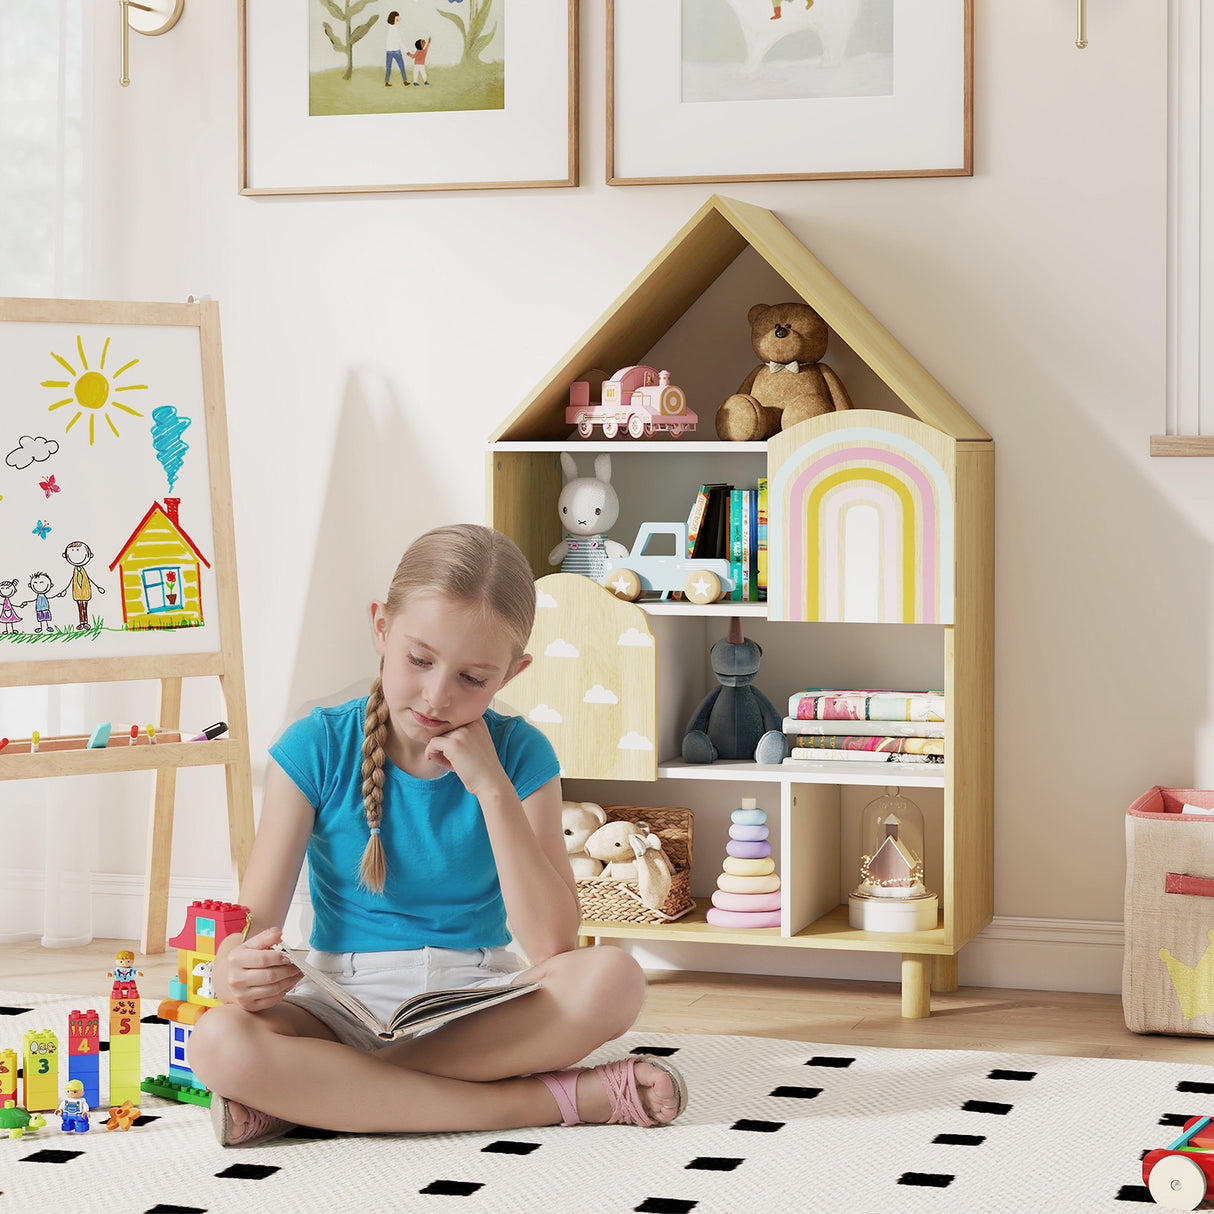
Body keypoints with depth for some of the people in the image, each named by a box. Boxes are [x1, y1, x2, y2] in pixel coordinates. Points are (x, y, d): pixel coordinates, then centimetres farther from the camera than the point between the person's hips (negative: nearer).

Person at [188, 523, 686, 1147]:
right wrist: (236, 971, -33)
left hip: (479, 1001, 1)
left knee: (613, 980, -30)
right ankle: (560, 1100, -28)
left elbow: (552, 945, -12)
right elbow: (254, 922, -8)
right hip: (343, 1000, 0)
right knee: (218, 1042, -33)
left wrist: (493, 790, -17)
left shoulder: (519, 756, -3)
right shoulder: (317, 748, -5)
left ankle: (314, 1098, -25)